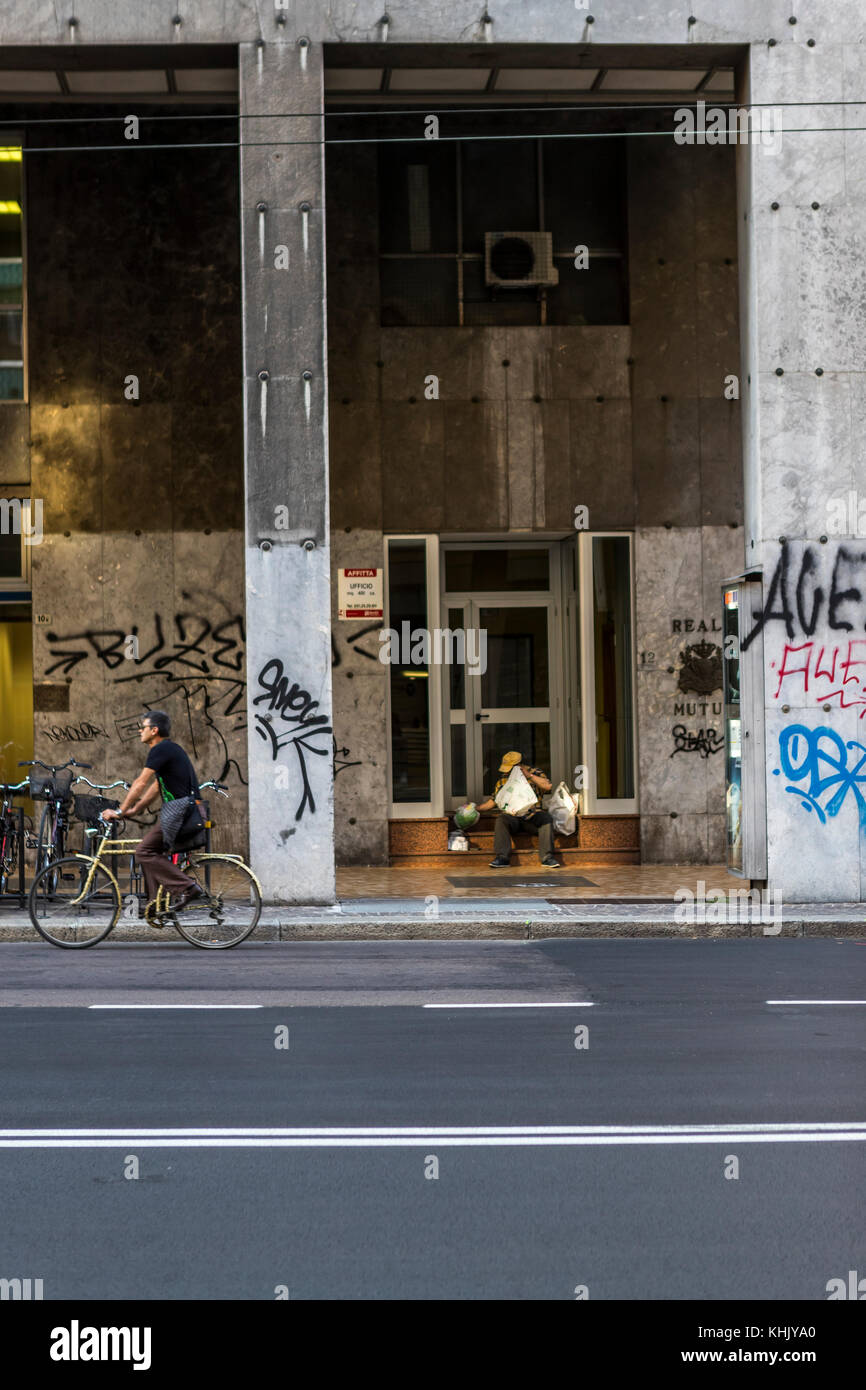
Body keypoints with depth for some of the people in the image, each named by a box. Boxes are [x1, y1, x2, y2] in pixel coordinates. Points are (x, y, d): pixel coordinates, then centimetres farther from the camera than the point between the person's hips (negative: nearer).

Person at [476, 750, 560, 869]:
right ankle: (502, 857, -34)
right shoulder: (503, 779, 15)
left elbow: (548, 786, -10)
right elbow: (493, 801, 22)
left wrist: (529, 776, -16)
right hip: (513, 817, 2)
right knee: (501, 819, -30)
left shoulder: (534, 773, 7)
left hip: (532, 815, -1)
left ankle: (547, 857, -33)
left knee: (546, 818, -31)